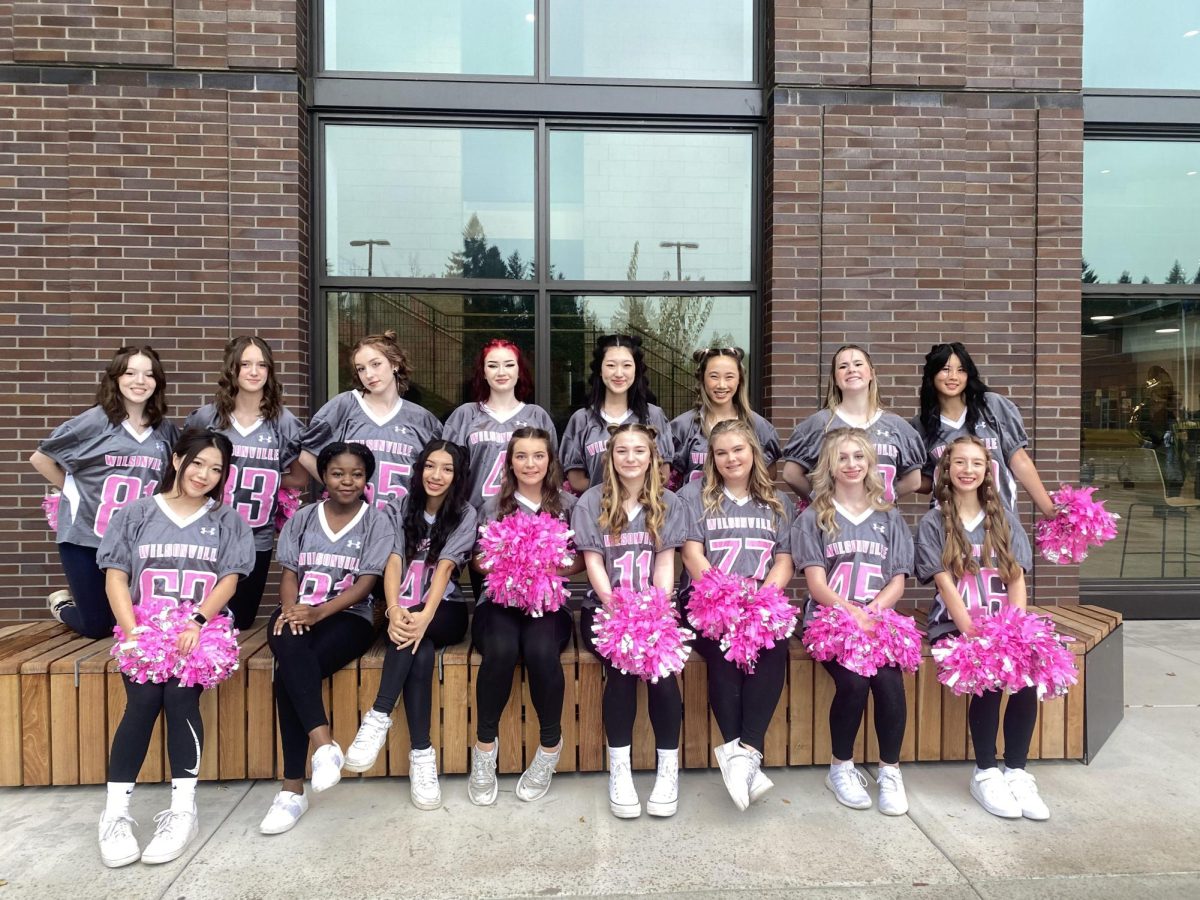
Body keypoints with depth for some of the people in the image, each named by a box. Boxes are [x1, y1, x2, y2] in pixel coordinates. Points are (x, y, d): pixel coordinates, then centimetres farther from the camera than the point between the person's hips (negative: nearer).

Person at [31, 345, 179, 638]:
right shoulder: (96, 420, -8)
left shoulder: (164, 429, 3)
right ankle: (62, 603, 37)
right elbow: (40, 458, 0)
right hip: (85, 535, -3)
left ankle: (82, 599, 39)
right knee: (96, 627, 4)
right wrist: (74, 491, 0)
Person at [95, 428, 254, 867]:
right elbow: (115, 576, 4)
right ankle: (116, 811, -14)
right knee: (143, 701, -24)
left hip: (201, 630, 0)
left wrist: (196, 623, -16)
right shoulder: (136, 514, 10)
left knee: (180, 697, -24)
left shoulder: (227, 521, 10)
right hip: (144, 630, 0)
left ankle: (183, 809, -16)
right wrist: (133, 632, -11)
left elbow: (228, 581, 1)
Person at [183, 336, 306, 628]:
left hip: (257, 541, 1)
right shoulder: (207, 416, -4)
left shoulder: (284, 422, -4)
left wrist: (262, 478, -6)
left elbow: (300, 479, 5)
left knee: (238, 621, 15)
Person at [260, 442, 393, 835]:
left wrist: (318, 612, -18)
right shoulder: (301, 518, 14)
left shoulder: (376, 521, 3)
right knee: (289, 642, -35)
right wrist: (291, 609, -14)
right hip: (297, 613, 3)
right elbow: (289, 574, 8)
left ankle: (292, 789, -23)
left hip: (349, 617, -2)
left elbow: (365, 584, -5)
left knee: (287, 674, -29)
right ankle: (324, 744, -38)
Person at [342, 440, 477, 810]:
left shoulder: (465, 515, 1)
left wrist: (425, 616, -33)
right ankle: (422, 754, -29)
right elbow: (393, 564, -8)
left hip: (445, 612, -1)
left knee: (417, 634, -36)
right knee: (419, 650, -32)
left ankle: (378, 718, -30)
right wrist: (394, 611, -28)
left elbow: (444, 568, -14)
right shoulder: (399, 509, 7)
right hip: (403, 609, 1)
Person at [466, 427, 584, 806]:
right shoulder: (493, 506, 13)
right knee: (501, 649, -34)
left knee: (540, 650, -34)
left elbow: (580, 561, 11)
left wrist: (556, 570, -10)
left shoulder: (568, 504, 10)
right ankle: (484, 745, -13)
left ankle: (550, 744, -10)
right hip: (499, 600, 1)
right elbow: (478, 561, 14)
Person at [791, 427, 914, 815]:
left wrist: (870, 612, -11)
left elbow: (897, 581, 9)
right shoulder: (813, 517, 7)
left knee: (889, 682, -27)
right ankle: (841, 768, -3)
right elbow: (816, 583, -2)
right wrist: (853, 613, -20)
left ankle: (890, 772, -5)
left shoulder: (889, 517, 16)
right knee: (854, 681, -28)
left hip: (877, 620, 2)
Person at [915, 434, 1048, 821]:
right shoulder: (933, 523, 4)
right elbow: (946, 585, -5)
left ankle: (1016, 771, -10)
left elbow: (1016, 580, 7)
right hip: (955, 626, -3)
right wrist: (974, 634, -15)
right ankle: (985, 773, -10)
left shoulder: (1005, 520, 14)